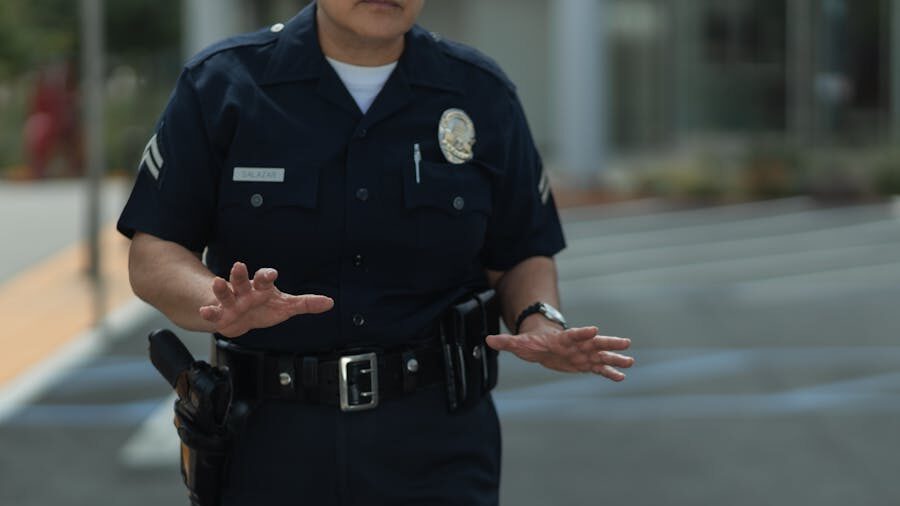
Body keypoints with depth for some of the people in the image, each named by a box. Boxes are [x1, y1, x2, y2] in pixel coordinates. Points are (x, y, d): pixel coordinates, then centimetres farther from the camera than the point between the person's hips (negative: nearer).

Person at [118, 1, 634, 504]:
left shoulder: (481, 95, 4)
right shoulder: (221, 85, -2)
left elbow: (523, 257, 10)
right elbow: (152, 255, -4)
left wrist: (540, 323, -13)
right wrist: (225, 307, -25)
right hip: (271, 443, 0)